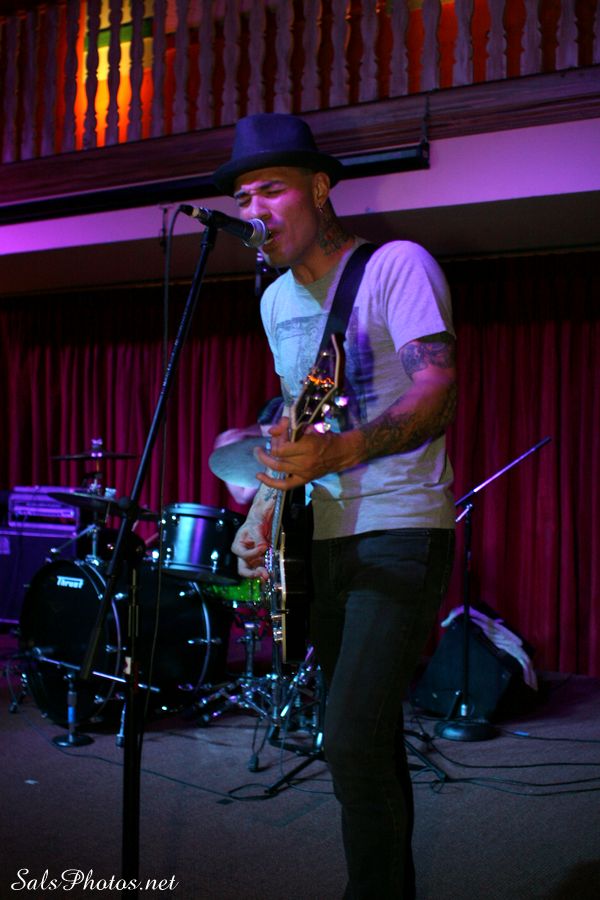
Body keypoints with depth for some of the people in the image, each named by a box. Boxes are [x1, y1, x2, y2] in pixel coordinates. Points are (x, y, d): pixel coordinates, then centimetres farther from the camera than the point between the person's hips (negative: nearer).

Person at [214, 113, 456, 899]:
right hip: (323, 537, 7)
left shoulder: (397, 265, -8)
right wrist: (266, 505, 8)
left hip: (401, 530, -7)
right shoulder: (276, 301, 14)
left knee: (354, 740, -16)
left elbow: (437, 394, -19)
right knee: (365, 735, 15)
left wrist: (341, 452, -35)